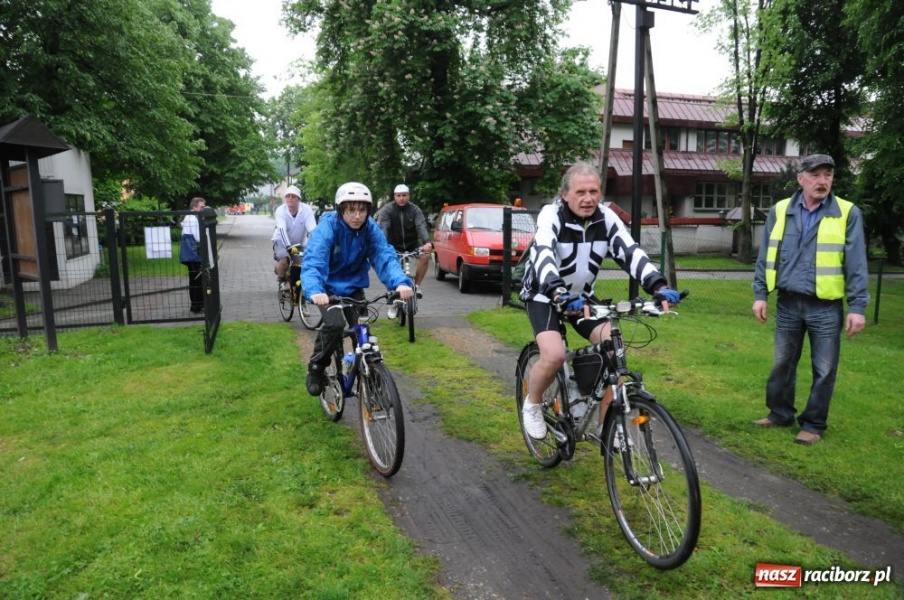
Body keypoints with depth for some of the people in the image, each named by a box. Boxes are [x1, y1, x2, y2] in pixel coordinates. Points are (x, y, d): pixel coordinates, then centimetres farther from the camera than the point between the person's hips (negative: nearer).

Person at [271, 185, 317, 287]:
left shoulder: (306, 209, -20)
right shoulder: (280, 210, -19)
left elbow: (312, 230, -28)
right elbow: (282, 229, -33)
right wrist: (288, 246, -48)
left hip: (301, 243, 2)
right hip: (283, 241, -2)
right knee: (284, 261, -25)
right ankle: (281, 279, 7)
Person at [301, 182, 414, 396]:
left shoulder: (371, 228, -16)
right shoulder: (327, 227, -26)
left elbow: (385, 256, -26)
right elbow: (312, 262, -37)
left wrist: (400, 282, -46)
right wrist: (314, 290, -57)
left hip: (353, 286, 3)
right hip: (328, 286, -3)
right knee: (335, 324, -25)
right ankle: (316, 369, -2)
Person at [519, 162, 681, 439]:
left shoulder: (606, 218, -11)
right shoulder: (551, 215, -24)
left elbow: (631, 252, -23)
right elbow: (544, 256, -41)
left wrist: (659, 286, -39)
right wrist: (560, 295, -59)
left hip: (581, 295, 5)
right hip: (543, 294, -5)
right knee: (554, 355, -27)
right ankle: (532, 405, 5)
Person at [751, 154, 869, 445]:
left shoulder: (848, 214, -2)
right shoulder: (779, 211, 4)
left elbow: (856, 264, -3)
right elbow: (765, 257, 8)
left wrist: (857, 306, -7)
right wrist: (760, 294, 4)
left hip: (826, 307, -2)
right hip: (788, 303, 2)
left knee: (824, 370, 6)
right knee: (782, 364, 13)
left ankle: (813, 424, 21)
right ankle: (780, 414, 29)